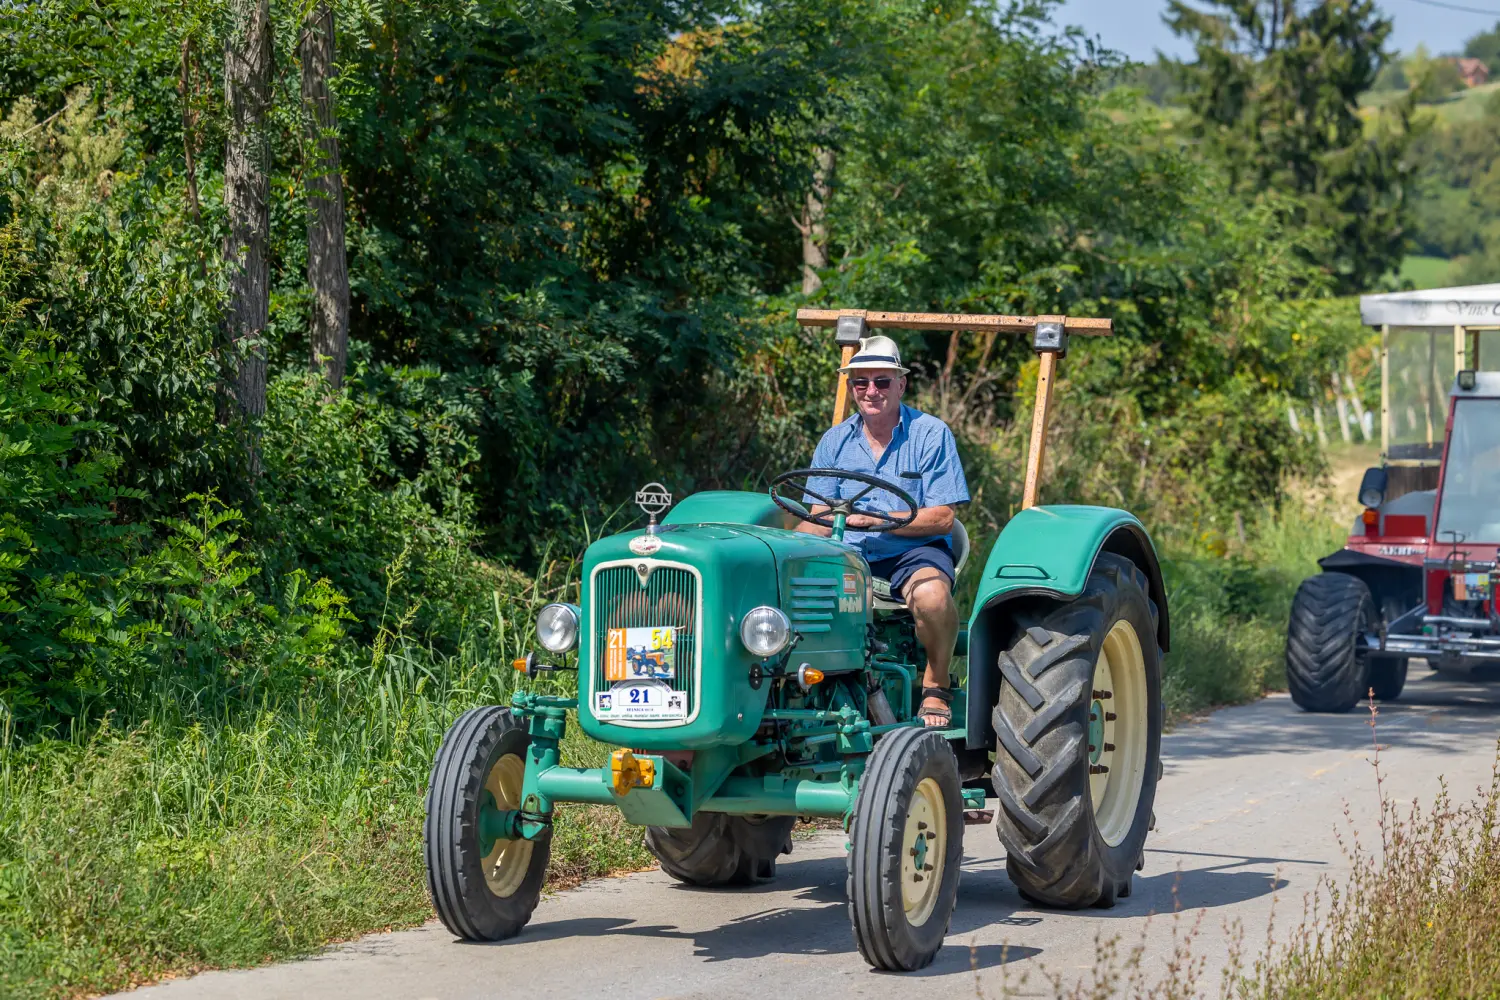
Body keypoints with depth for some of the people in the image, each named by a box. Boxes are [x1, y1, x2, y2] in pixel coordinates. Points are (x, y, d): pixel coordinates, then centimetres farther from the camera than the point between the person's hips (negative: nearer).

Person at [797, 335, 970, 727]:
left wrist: (875, 520, -20)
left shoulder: (931, 434, -2)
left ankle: (936, 688, -12)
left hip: (915, 550, -4)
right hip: (850, 553, 4)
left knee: (931, 593, -38)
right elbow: (818, 520, 7)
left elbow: (942, 518, -8)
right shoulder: (835, 441, 10)